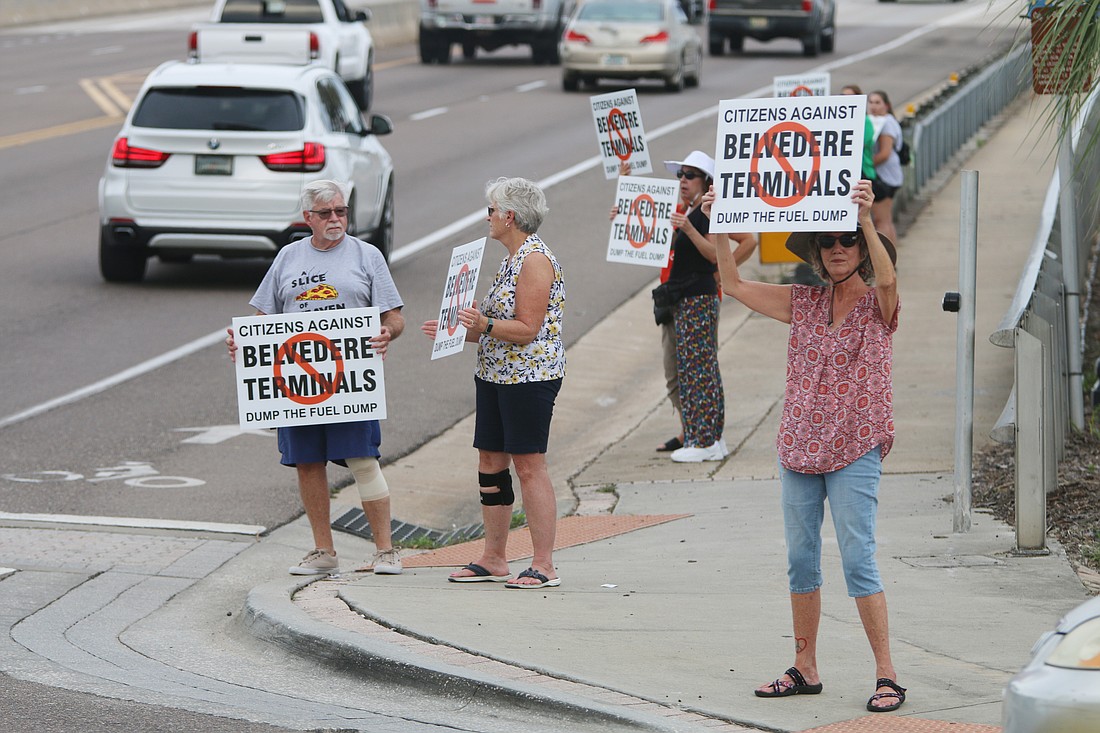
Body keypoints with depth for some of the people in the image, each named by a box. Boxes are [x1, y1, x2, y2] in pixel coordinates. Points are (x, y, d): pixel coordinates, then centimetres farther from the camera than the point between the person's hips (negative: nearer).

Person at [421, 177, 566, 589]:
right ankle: (494, 559, 17)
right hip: (496, 376, 10)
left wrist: (483, 324, -31)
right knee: (490, 462, 10)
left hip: (530, 376, -10)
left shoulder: (535, 259, -14)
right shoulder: (513, 260, 17)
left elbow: (527, 329, -20)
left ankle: (544, 566, -6)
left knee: (529, 465, -9)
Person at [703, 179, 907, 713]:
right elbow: (734, 284, 10)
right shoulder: (804, 303, 10)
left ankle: (887, 675, -6)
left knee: (858, 558, -10)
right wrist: (718, 227, -2)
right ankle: (805, 670, 18)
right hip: (799, 447, 5)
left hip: (854, 451, -5)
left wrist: (865, 219, -39)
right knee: (800, 560, 8)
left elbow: (887, 277, -25)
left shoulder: (878, 305, -2)